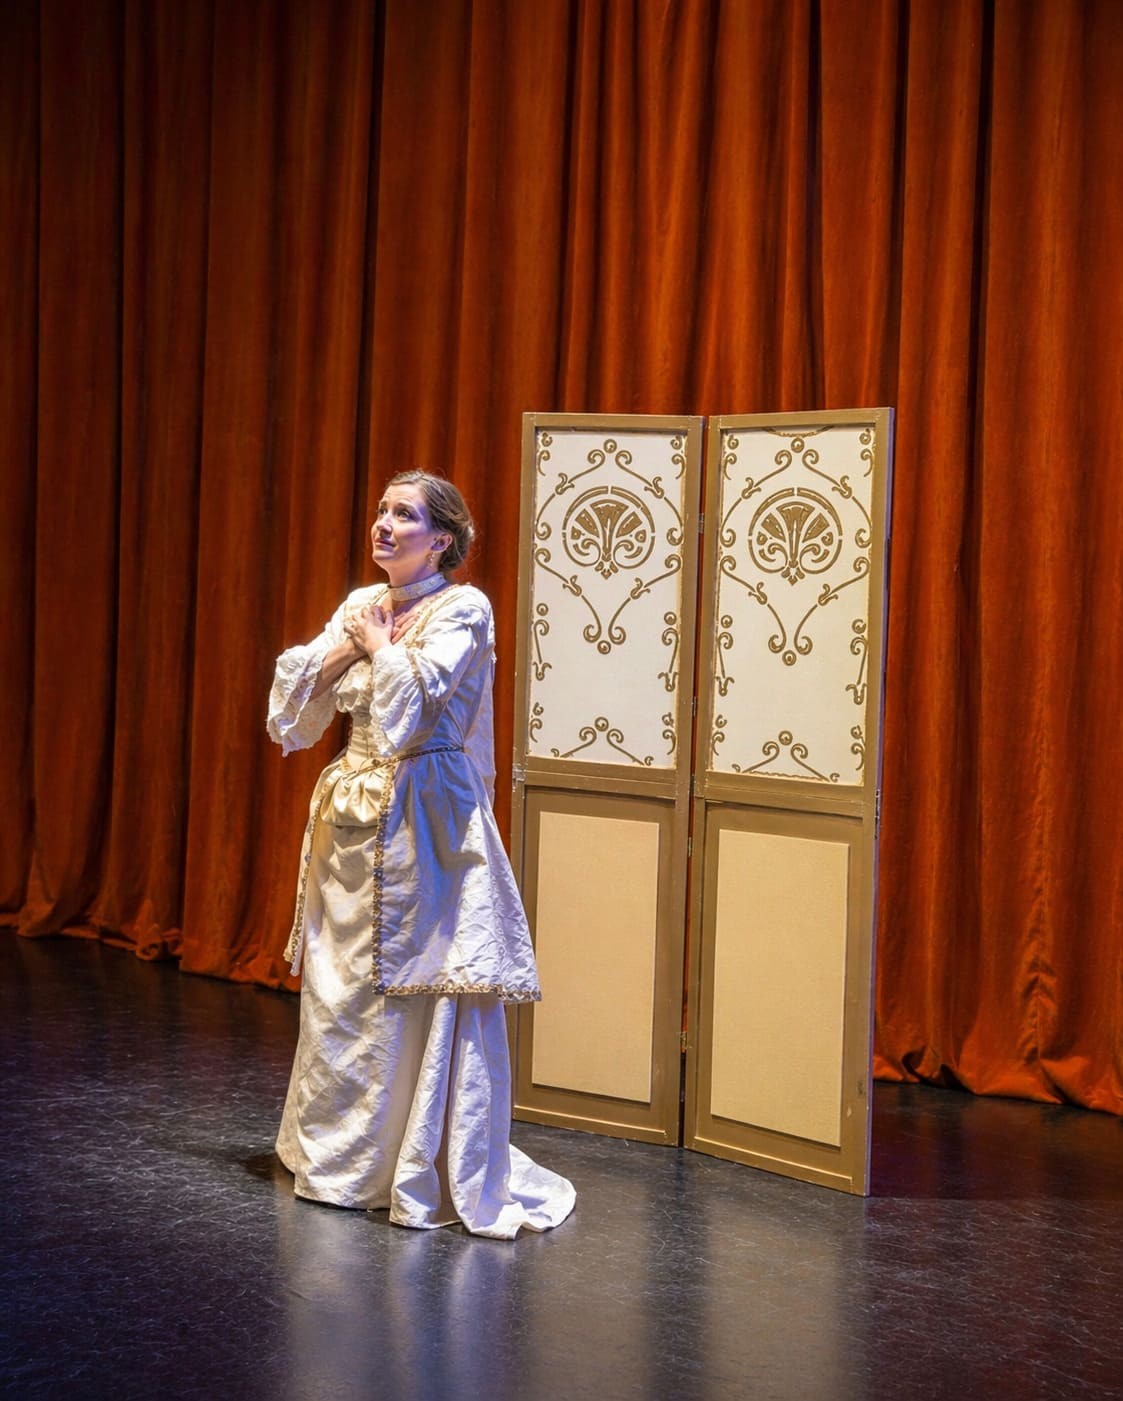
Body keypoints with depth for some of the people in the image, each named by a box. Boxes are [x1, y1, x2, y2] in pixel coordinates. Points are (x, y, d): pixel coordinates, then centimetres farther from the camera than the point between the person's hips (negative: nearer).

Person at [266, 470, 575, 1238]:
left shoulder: (463, 609, -7)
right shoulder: (358, 604, 12)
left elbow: (410, 702, -21)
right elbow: (290, 713, 9)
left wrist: (379, 641, -5)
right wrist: (343, 646, -5)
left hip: (425, 823, -6)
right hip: (352, 820, 6)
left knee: (424, 995, -5)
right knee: (340, 993, 13)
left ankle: (431, 1176, 6)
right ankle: (340, 1156, 28)